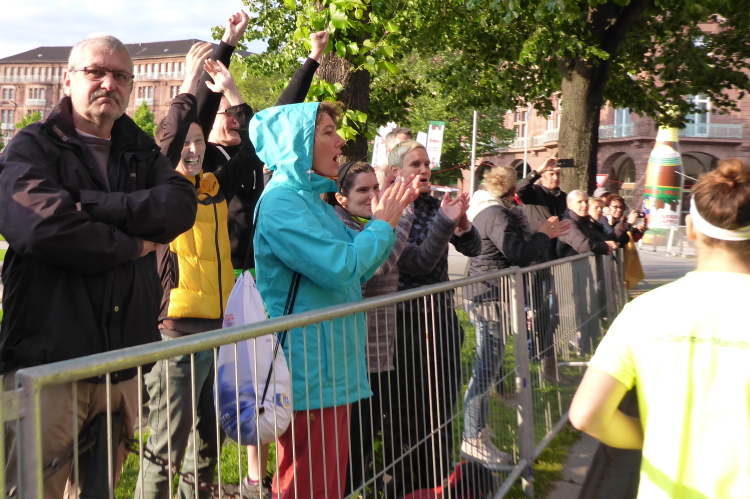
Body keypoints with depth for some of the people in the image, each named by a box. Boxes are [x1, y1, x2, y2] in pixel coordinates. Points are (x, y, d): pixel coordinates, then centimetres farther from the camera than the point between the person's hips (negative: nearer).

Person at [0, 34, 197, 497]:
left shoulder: (142, 152, 14)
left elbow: (182, 205, -6)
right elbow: (40, 225, -20)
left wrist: (93, 204, -16)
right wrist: (133, 245, -9)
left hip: (126, 362, 5)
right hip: (49, 359, -4)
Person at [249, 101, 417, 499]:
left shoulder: (312, 200, 14)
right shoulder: (281, 201, -16)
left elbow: (360, 268, 19)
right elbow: (340, 268, -24)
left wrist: (387, 219, 8)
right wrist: (382, 224, -8)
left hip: (331, 368, 10)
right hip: (310, 373, -10)